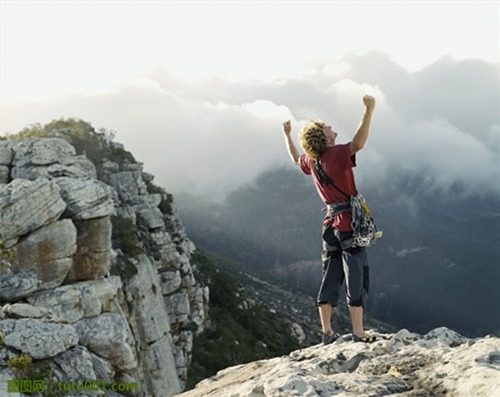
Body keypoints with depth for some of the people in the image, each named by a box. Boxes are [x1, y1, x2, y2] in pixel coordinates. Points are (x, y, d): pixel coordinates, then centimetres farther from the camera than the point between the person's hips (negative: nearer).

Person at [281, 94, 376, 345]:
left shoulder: (310, 161, 9)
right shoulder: (336, 154, -12)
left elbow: (295, 158, 32)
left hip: (331, 223, 7)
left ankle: (327, 333, 11)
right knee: (356, 278, -6)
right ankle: (358, 333, -7)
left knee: (330, 278, 10)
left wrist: (287, 135, 44)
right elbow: (358, 143, -30)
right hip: (350, 221, -7)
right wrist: (368, 112, -34)